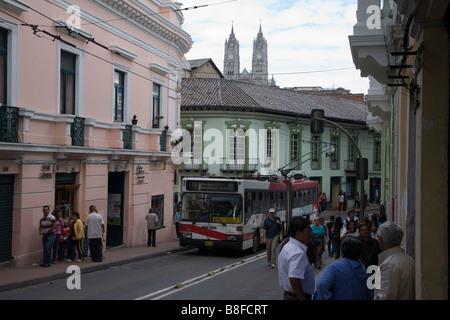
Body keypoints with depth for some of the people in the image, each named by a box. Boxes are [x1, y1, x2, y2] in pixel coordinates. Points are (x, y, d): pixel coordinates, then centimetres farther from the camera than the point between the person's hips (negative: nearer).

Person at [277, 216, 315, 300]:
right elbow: (294, 278, -32)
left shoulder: (287, 246, 9)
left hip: (287, 294, 10)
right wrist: (303, 298, -22)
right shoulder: (298, 252, -23)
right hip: (298, 296, -10)